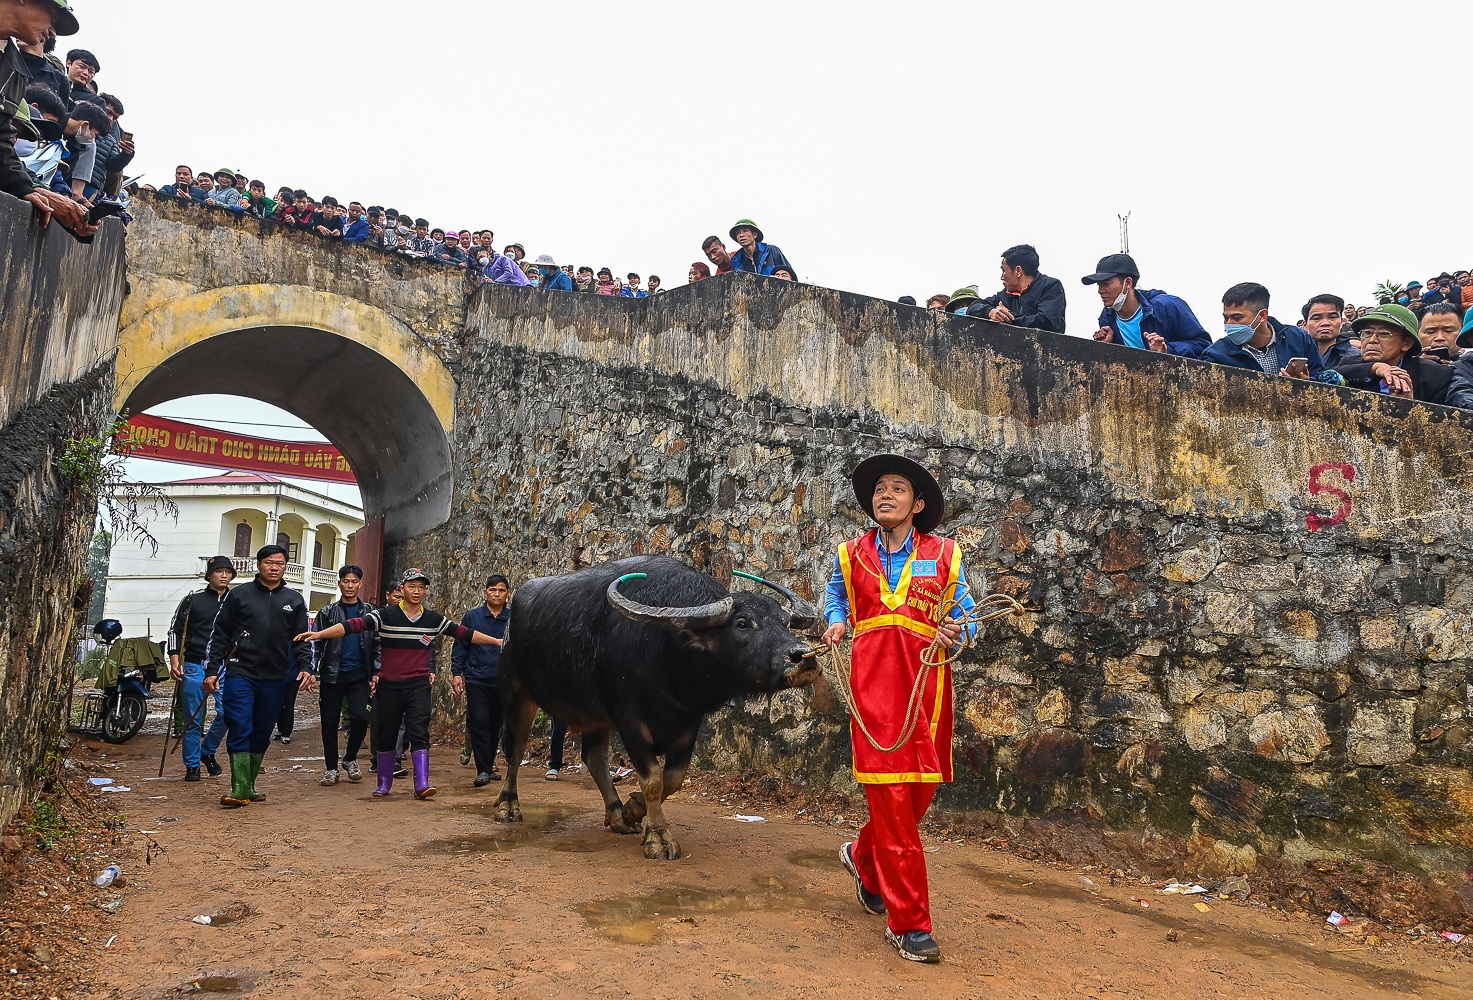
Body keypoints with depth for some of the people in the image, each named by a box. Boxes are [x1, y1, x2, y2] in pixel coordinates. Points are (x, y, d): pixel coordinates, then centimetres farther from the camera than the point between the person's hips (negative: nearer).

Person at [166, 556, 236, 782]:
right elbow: (175, 630, 6)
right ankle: (192, 766, 16)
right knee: (193, 720, 4)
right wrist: (174, 661, -3)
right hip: (194, 666, -1)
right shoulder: (193, 599, 4)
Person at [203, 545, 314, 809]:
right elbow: (219, 635, 6)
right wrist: (211, 671, 0)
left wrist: (306, 667, -5)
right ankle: (239, 790, -7)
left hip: (275, 679, 3)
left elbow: (302, 639, 10)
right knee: (240, 730, -9)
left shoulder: (295, 600, 10)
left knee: (262, 734, 10)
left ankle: (249, 786, 21)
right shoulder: (239, 595, 4)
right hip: (240, 674, -3)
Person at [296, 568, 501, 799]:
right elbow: (355, 625, -15)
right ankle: (384, 783, 25)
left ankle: (422, 784, -9)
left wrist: (496, 641, 12)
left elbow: (464, 633, 10)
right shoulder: (386, 615, -4)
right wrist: (319, 634, -26)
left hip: (419, 685, 1)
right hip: (389, 685, 0)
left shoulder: (434, 619, 5)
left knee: (419, 733, -9)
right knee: (386, 735, 9)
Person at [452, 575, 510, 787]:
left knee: (495, 726, 11)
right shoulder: (471, 617, 4)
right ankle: (483, 770, -3)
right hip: (476, 680, -1)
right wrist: (456, 673, -2)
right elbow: (460, 647, 6)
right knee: (479, 723, -8)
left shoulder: (513, 620, 5)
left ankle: (488, 766, 27)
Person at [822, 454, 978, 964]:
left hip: (926, 684, 1)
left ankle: (864, 857, 41)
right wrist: (835, 622, 8)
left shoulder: (944, 555, 7)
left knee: (920, 790, 10)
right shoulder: (851, 555, 10)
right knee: (890, 793, -4)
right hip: (872, 683, -1)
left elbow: (966, 612, 12)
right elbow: (835, 595, 27)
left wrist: (956, 632, -9)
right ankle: (908, 923, 7)